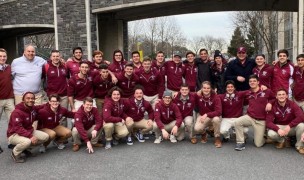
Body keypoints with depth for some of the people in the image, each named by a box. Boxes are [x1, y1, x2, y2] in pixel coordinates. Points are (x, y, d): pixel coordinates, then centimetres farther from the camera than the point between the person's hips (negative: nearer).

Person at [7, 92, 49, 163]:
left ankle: (26, 148, 13)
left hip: (29, 131, 8)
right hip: (14, 134, -8)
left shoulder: (33, 108, -3)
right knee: (27, 141, -39)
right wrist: (31, 136, -39)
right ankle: (15, 153, -4)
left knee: (45, 137, -6)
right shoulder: (17, 112, -26)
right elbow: (18, 128, -32)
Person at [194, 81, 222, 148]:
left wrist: (206, 115, -35)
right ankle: (204, 133, 12)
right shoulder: (198, 96, -10)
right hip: (202, 116, 1)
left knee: (216, 119, -38)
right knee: (197, 129, -28)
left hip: (213, 117, -1)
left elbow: (219, 111, -26)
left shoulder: (215, 97, -17)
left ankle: (217, 138, -12)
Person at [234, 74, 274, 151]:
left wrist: (270, 103, -10)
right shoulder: (248, 94, 3)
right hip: (250, 117, 2)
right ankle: (240, 142, -13)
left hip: (261, 120, -2)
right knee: (237, 122, -30)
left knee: (258, 144, -3)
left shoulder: (266, 91, -4)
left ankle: (263, 134, 32)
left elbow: (275, 98, 8)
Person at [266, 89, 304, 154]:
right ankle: (282, 141, 7)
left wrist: (289, 126, -34)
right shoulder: (273, 106, -12)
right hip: (279, 127, 0)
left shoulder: (292, 104, -13)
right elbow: (268, 122, -18)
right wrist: (278, 129, -36)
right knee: (270, 133, -31)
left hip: (292, 127, 0)